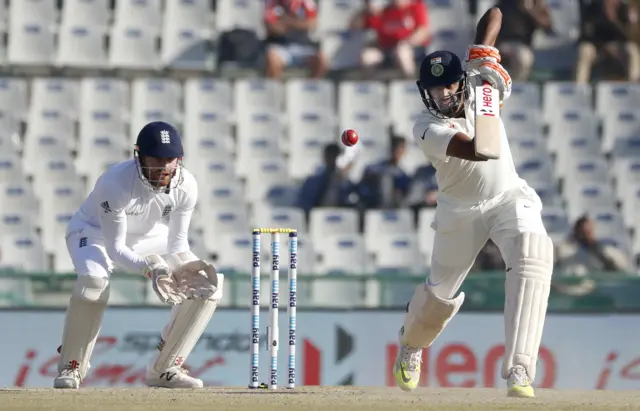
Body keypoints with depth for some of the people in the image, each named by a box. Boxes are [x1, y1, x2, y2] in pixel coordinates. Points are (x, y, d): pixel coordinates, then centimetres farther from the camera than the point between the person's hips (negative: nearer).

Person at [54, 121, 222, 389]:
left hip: (149, 238, 5)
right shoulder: (116, 184, -36)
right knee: (93, 280, -39)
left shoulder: (186, 185, -23)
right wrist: (149, 268, -48)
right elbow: (114, 248, -31)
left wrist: (185, 267, -35)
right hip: (95, 232, -5)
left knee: (209, 286, -12)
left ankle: (164, 368, 2)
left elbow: (177, 243, -12)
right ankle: (71, 368, -18)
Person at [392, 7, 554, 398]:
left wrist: (484, 53, -22)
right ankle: (411, 346, 50)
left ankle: (519, 371, -34)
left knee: (533, 254, -28)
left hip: (509, 197, 1)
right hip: (461, 211, -1)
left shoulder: (475, 86, -9)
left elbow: (493, 15, -4)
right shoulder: (427, 128, -21)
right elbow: (479, 151, -39)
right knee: (442, 291, 10)